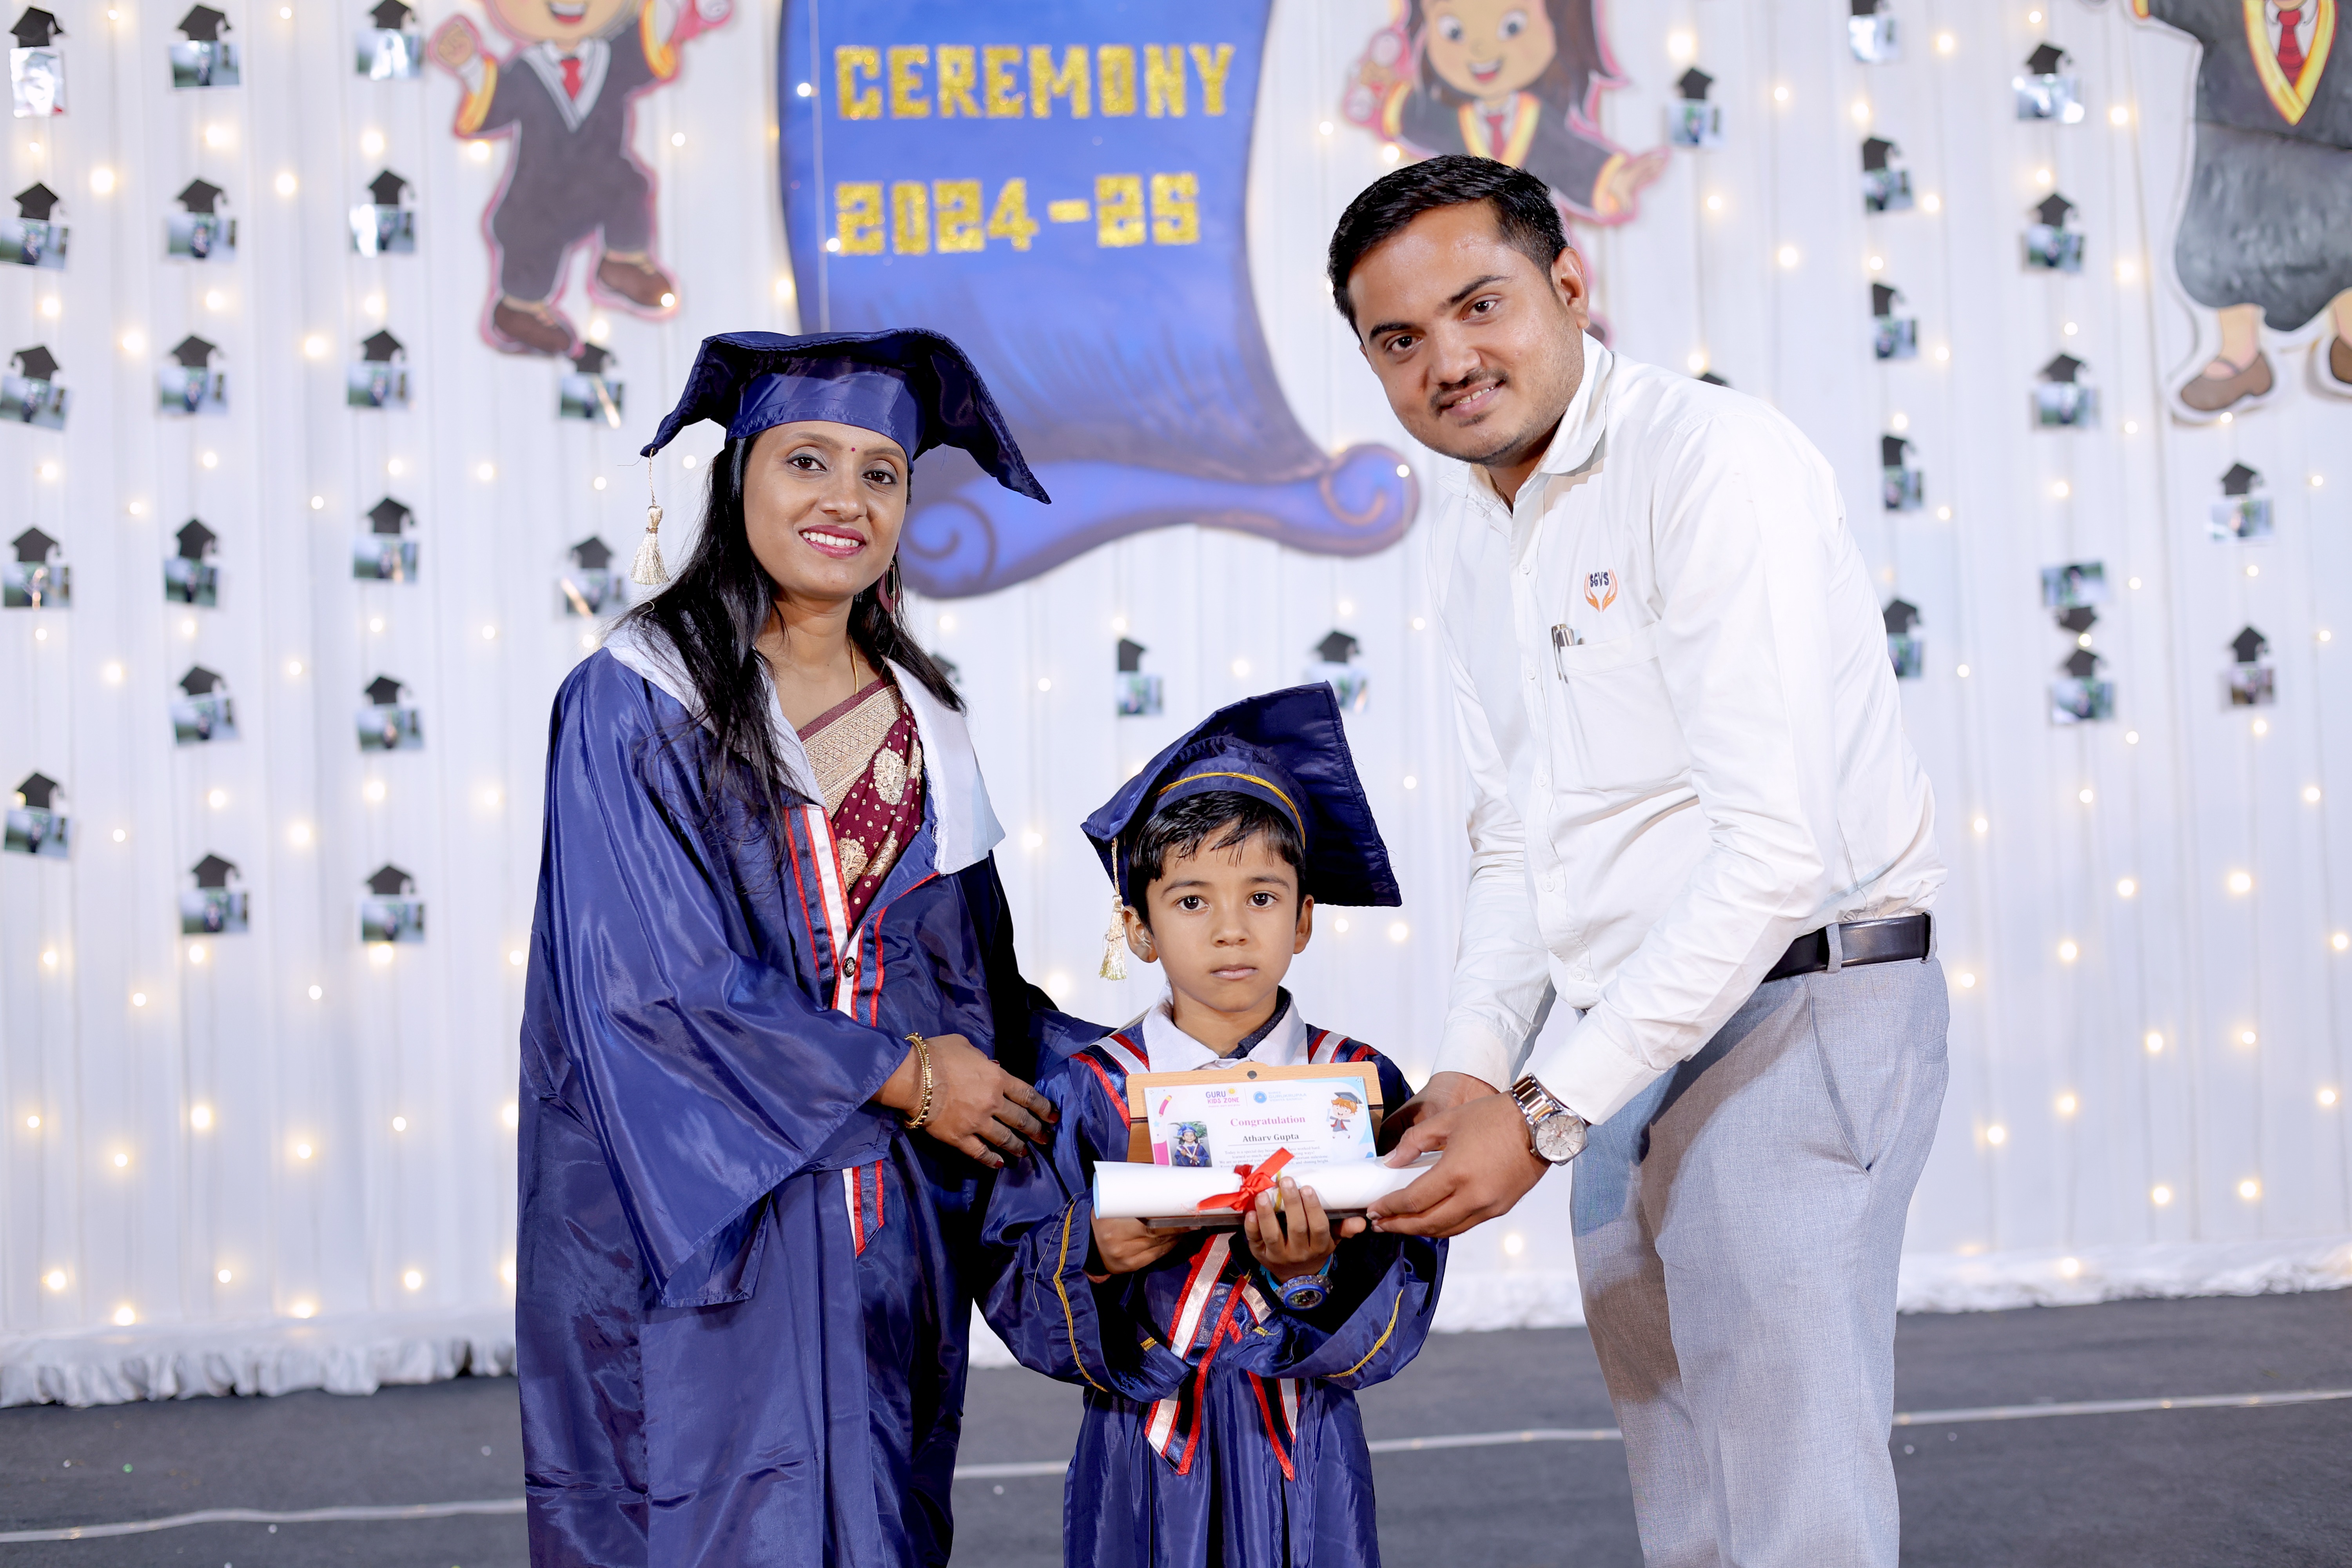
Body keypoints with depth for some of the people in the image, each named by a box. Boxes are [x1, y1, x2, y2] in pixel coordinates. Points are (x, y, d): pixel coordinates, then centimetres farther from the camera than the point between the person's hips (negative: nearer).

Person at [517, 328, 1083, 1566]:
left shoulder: (921, 727, 10)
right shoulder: (634, 704, -6)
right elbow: (648, 986, -14)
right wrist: (898, 1075, -11)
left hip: (886, 1246, 5)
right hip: (689, 1232, -5)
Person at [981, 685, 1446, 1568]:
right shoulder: (1085, 1095, -3)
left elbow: (1392, 1331, -6)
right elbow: (1013, 1298, -3)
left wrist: (1314, 1277, -24)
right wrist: (1087, 1258, -21)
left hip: (1306, 1462, 1)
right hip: (1144, 1463, 0)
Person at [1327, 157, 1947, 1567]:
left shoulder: (1719, 461, -16)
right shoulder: (1473, 535, 11)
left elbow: (1780, 848, -23)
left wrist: (1547, 1114, -23)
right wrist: (1473, 1073, 2)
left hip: (1794, 1013, -8)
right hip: (1625, 1040, 8)